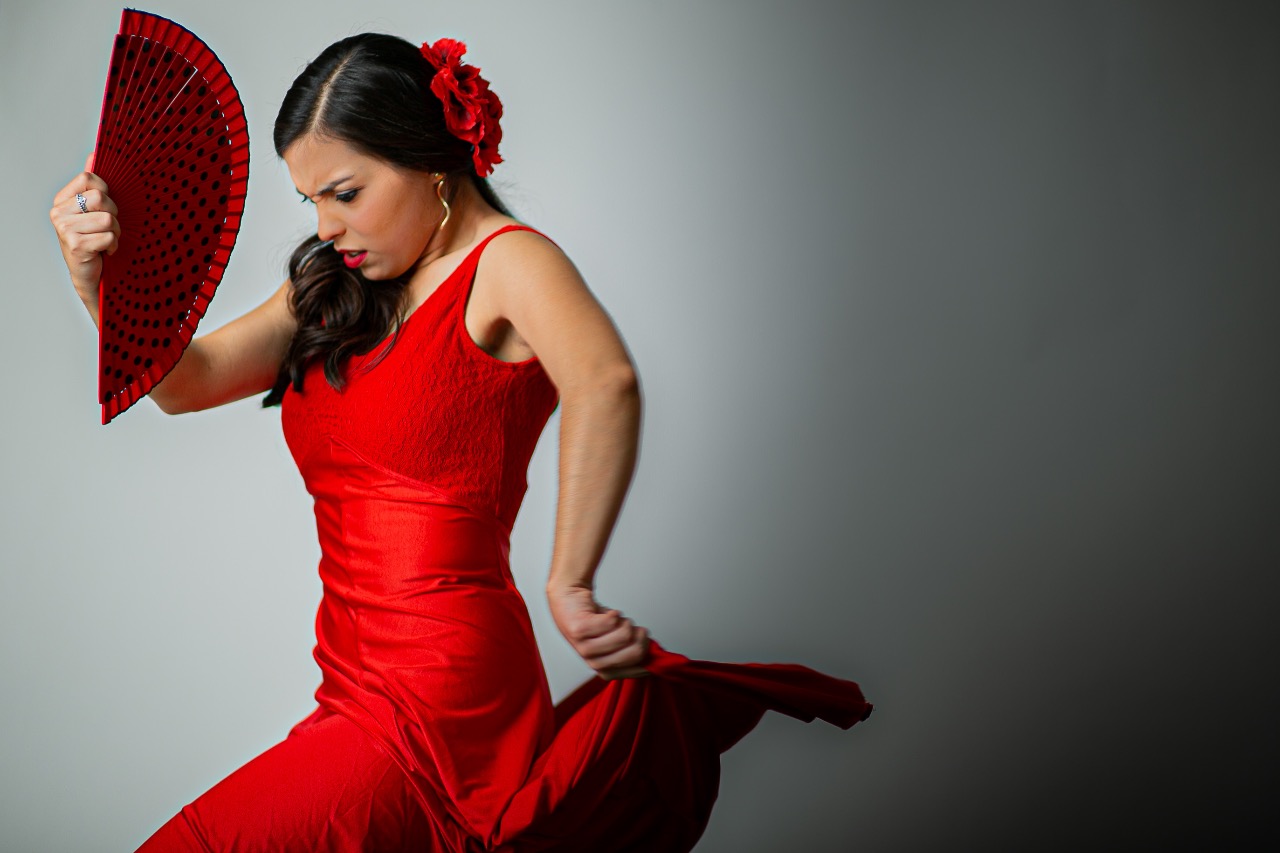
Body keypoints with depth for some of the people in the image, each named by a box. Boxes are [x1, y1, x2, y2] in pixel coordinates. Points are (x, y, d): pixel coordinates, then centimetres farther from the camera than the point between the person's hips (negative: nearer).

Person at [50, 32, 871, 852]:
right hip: (361, 687, 9)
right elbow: (184, 380, 0)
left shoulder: (506, 263, -11)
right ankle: (662, 705, 32)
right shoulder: (336, 292, 10)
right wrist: (98, 278, -16)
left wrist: (569, 585, -32)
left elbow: (604, 386, -32)